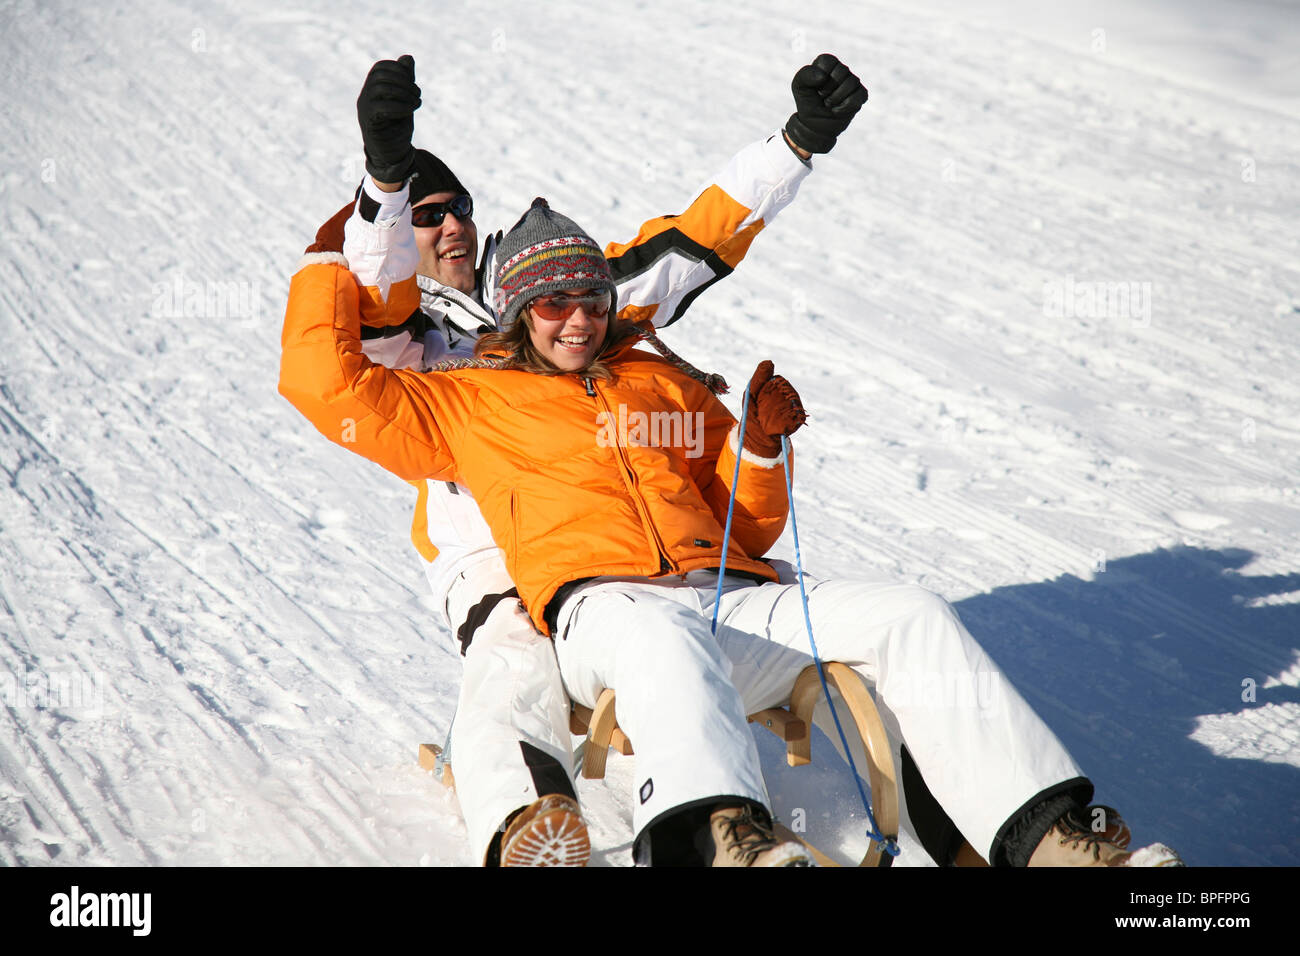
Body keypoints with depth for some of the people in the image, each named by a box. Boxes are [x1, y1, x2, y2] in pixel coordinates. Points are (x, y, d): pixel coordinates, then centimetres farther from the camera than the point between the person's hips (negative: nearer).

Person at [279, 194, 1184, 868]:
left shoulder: (665, 383, 32)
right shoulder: (471, 403, 23)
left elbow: (746, 529, 30)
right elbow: (326, 383, 15)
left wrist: (758, 444, 11)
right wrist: (336, 268, 27)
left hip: (736, 598, 5)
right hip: (605, 603, -4)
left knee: (909, 613, -20)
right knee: (664, 633, -43)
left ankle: (1048, 833, -30)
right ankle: (722, 835, -71)